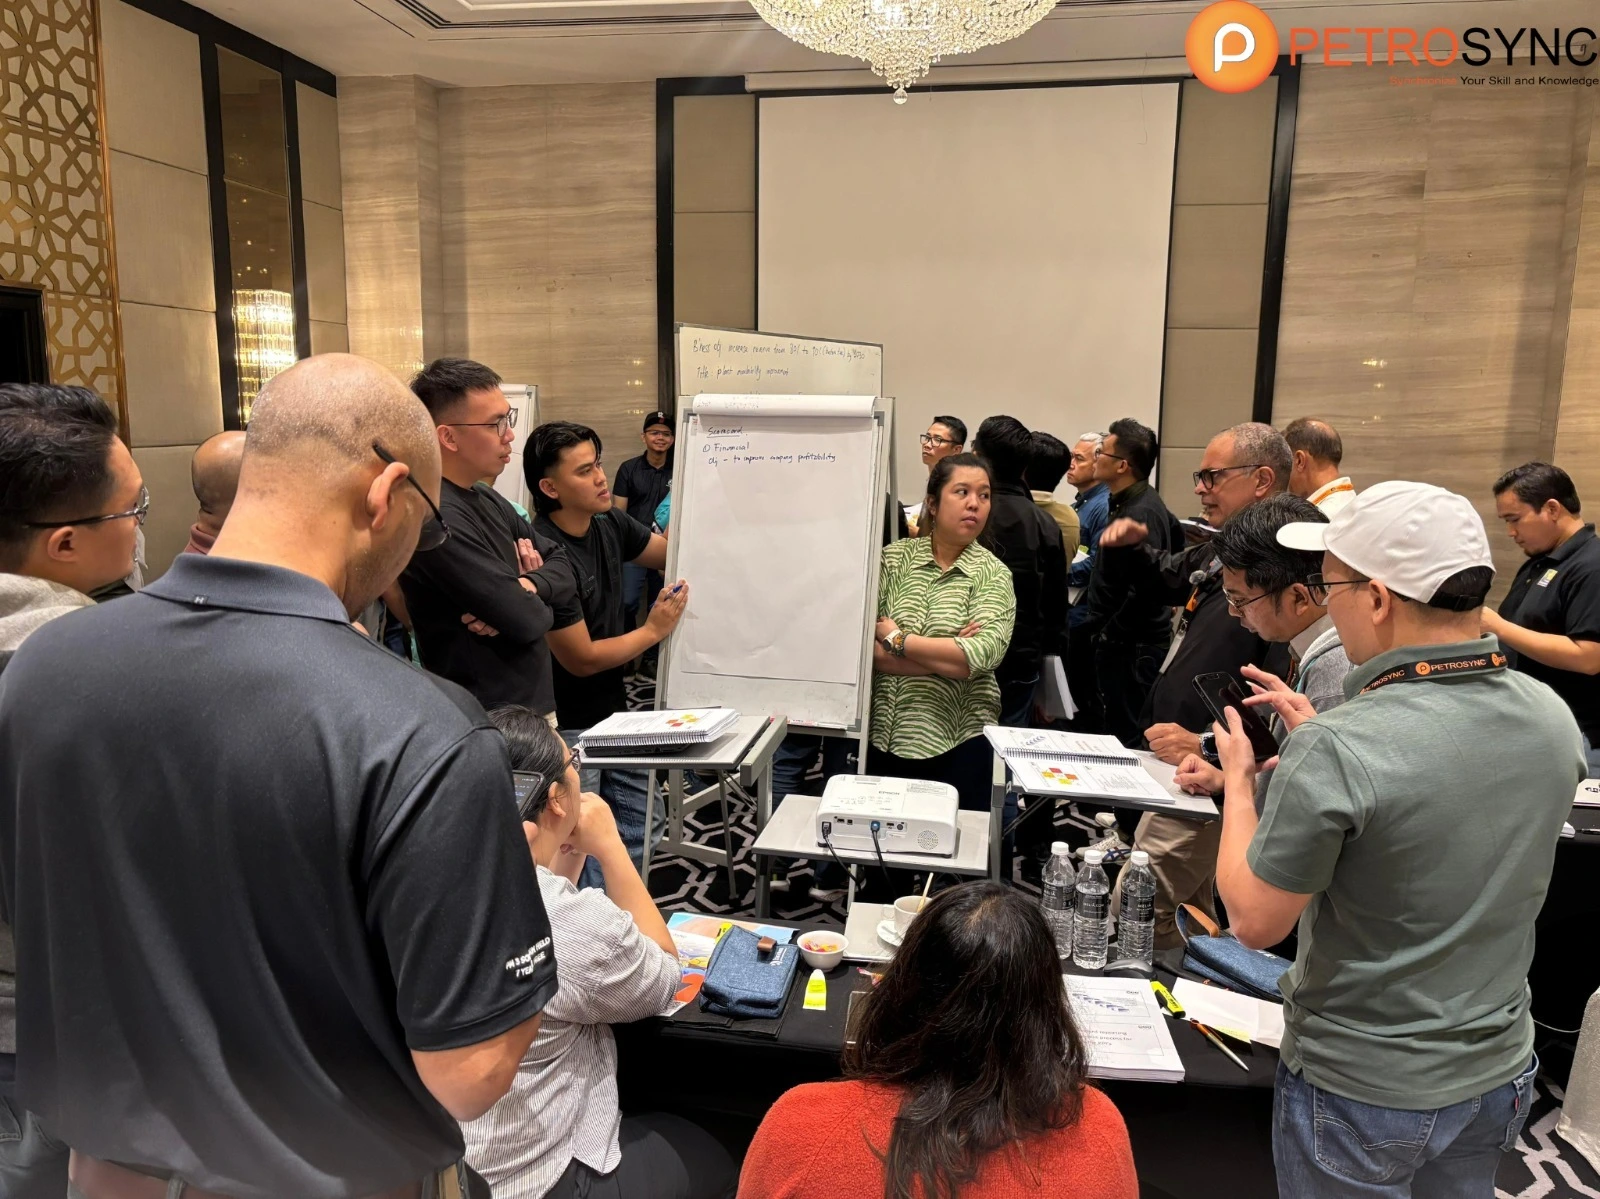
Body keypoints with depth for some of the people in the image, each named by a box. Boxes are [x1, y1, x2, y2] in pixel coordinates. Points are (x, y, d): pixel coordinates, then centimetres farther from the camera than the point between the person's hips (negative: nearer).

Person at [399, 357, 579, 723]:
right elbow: (528, 621, -25)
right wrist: (529, 600, -2)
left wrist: (526, 587, -14)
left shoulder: (488, 500, 9)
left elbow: (563, 567, 7)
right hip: (492, 724, -9)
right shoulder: (436, 518, -23)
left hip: (534, 706, 9)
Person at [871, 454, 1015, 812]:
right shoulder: (894, 557, 1)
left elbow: (984, 654, -19)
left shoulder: (992, 574, -3)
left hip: (958, 745, -1)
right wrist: (948, 656, -16)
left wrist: (897, 640, -13)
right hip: (883, 736, 2)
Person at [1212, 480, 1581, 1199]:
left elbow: (1254, 921, -20)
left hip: (1361, 1089, -5)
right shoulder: (1553, 717, -9)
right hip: (1499, 1072, 6)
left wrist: (1238, 784, -7)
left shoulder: (1336, 751, -31)